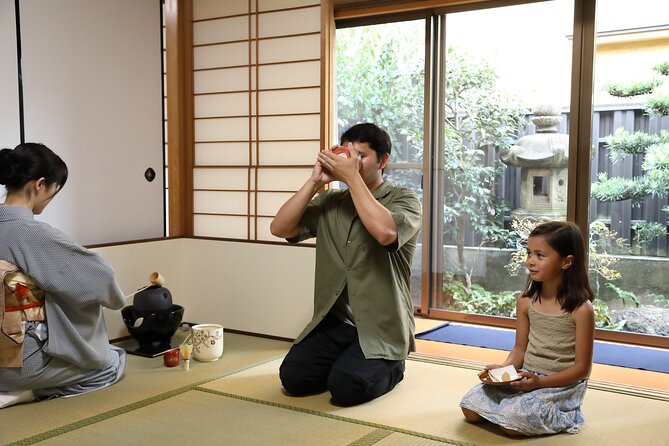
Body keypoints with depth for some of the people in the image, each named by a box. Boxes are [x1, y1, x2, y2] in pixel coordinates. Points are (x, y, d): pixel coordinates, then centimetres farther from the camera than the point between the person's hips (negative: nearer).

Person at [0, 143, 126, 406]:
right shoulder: (33, 233, -25)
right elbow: (99, 274, -18)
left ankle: (23, 390, 12)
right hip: (25, 360, -8)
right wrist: (115, 298, 4)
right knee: (114, 363, 14)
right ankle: (29, 392, 1)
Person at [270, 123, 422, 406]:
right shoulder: (329, 202, 9)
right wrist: (315, 181, -10)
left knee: (345, 387, -23)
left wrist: (352, 177, -22)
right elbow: (280, 228, -3)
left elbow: (385, 232, -27)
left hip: (381, 327, -4)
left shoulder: (404, 200, -4)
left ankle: (389, 367, 9)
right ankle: (348, 361, 15)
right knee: (293, 378, -13)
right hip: (334, 322, 5)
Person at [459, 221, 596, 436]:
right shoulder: (525, 301, 0)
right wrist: (504, 368, -12)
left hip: (561, 385, -5)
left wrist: (540, 382, -23)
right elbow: (520, 348, 9)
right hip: (525, 377, 5)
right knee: (470, 408, -8)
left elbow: (582, 367, -13)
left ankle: (559, 416, 3)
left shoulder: (581, 309, -16)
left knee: (514, 421, -26)